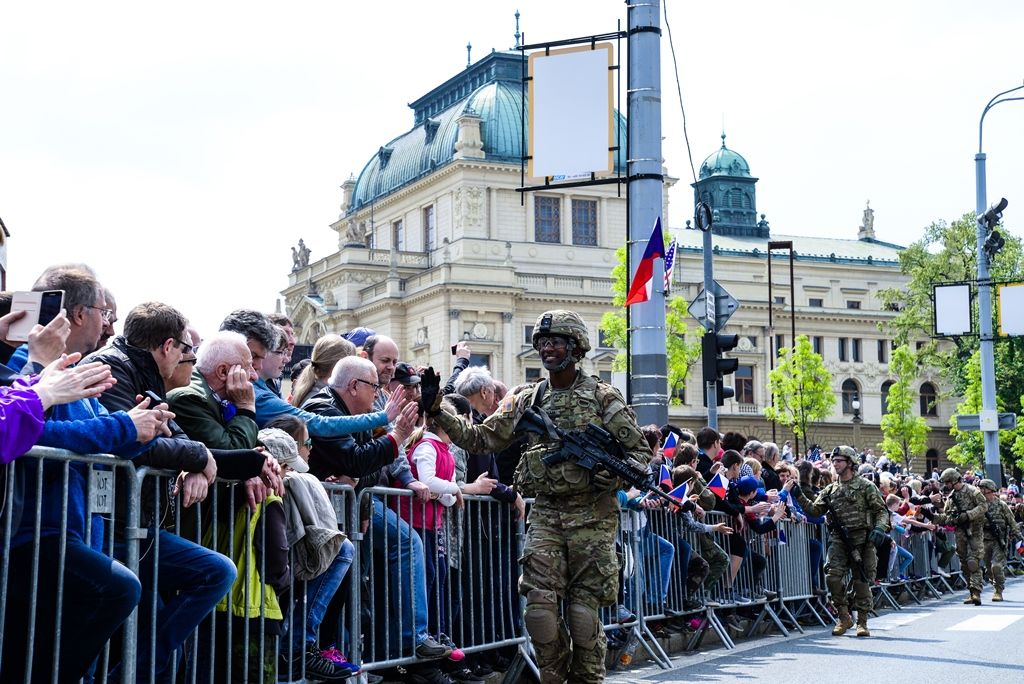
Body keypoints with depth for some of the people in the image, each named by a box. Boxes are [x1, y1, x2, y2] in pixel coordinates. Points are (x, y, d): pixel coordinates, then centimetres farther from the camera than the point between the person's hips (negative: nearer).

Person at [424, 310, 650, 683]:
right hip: (545, 515, 3)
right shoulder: (527, 400, 11)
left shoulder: (602, 396, 1)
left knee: (584, 609, 0)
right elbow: (480, 438, 10)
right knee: (540, 606, -7)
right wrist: (437, 410, 0)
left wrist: (614, 476, -17)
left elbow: (639, 450, 2)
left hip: (591, 515, -3)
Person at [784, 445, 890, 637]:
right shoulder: (830, 490, 14)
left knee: (862, 580, 1)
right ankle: (844, 617, 3)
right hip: (839, 540, 3)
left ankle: (862, 622, 11)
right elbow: (814, 510, 11)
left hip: (862, 539, -3)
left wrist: (879, 528, -17)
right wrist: (799, 496, 0)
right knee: (833, 577, -12)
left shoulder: (866, 486, 2)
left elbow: (881, 510, 0)